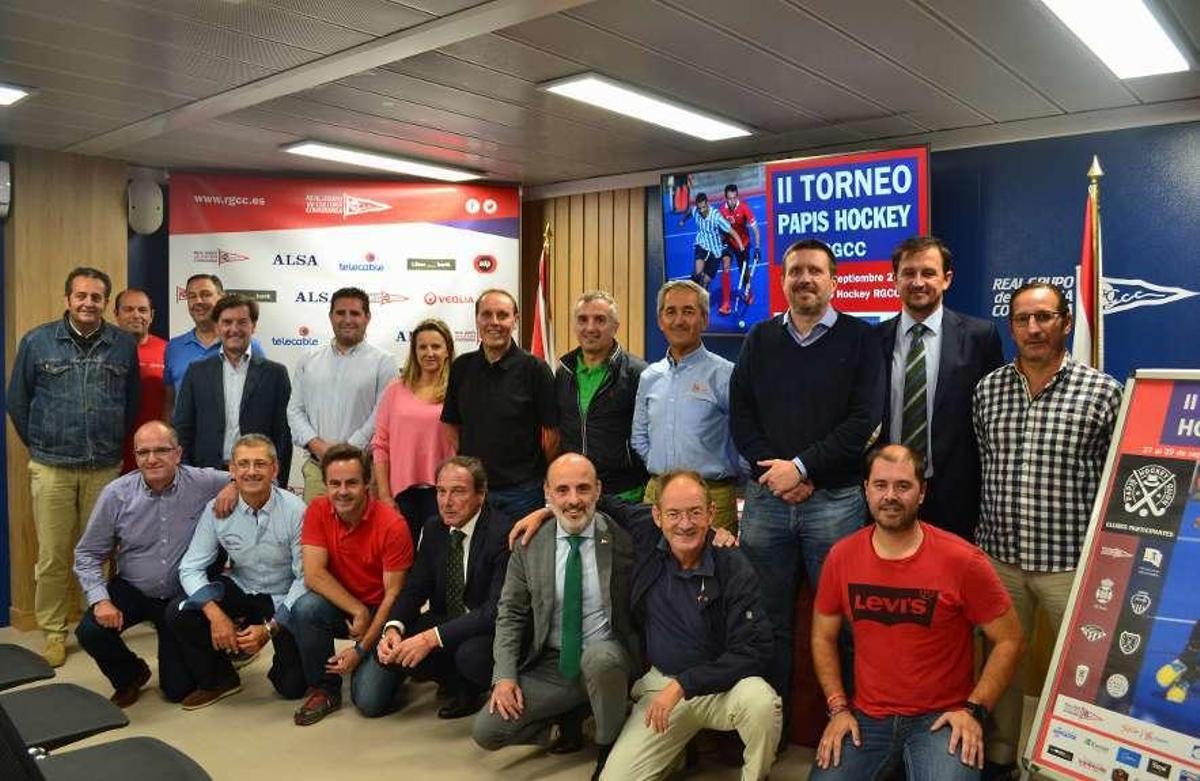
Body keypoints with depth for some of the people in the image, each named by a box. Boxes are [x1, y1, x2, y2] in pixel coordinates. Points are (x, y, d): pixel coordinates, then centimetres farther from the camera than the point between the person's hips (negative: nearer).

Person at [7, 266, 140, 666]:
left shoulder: (124, 345, 3)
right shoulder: (36, 342, 1)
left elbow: (132, 401, 10)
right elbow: (17, 401, 8)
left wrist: (115, 444, 10)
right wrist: (39, 446, 10)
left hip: (106, 468, 1)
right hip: (51, 469, -1)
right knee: (52, 556, 4)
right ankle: (54, 632, 17)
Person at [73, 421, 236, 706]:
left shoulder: (202, 482, -16)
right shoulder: (115, 495, -12)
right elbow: (87, 554, -4)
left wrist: (235, 485, -26)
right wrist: (100, 600, -18)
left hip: (183, 597, -1)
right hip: (131, 591, 1)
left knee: (178, 689, 0)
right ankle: (131, 677, 9)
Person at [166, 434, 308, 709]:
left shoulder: (295, 511, -21)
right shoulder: (217, 510, -11)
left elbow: (306, 578, -17)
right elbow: (191, 568, -8)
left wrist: (270, 628, -21)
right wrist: (216, 615, -24)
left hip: (282, 597, -3)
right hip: (238, 589, 3)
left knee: (292, 687, -10)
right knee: (178, 614, -21)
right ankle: (219, 679, 5)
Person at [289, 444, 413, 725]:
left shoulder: (392, 526, -19)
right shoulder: (318, 511, -9)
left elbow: (393, 594, -15)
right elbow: (313, 575, -14)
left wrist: (361, 649, -17)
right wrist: (358, 611, -20)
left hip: (379, 613, -3)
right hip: (340, 607, 4)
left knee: (369, 701, -18)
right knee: (304, 608, -29)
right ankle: (324, 689, -5)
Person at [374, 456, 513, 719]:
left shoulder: (502, 533, -21)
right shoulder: (434, 528, 1)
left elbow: (498, 609, -27)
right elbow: (415, 588, 3)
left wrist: (432, 637, -33)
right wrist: (393, 628, -19)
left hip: (490, 631, -6)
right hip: (445, 621, 6)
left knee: (470, 654, -35)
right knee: (390, 651, -13)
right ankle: (458, 684, 8)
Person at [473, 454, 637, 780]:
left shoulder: (622, 537, -9)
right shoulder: (529, 545, -2)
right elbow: (511, 614, 4)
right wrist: (505, 676, -6)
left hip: (606, 656, -2)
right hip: (549, 665, 3)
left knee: (600, 657, -37)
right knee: (486, 730, -12)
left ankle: (609, 750, -7)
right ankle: (569, 720, 15)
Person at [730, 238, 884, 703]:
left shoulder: (859, 339, 2)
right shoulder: (760, 339, 12)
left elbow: (864, 421, -7)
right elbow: (740, 415, 6)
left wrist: (801, 467, -12)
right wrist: (774, 470, -7)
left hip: (836, 500, -3)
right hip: (765, 496, 3)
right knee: (768, 617, 8)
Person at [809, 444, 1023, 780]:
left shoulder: (963, 561, -11)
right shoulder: (841, 557, -2)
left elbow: (1009, 641, -2)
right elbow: (823, 637, 10)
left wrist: (974, 709, -10)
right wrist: (838, 708, 1)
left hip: (941, 718, -3)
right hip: (865, 718, 3)